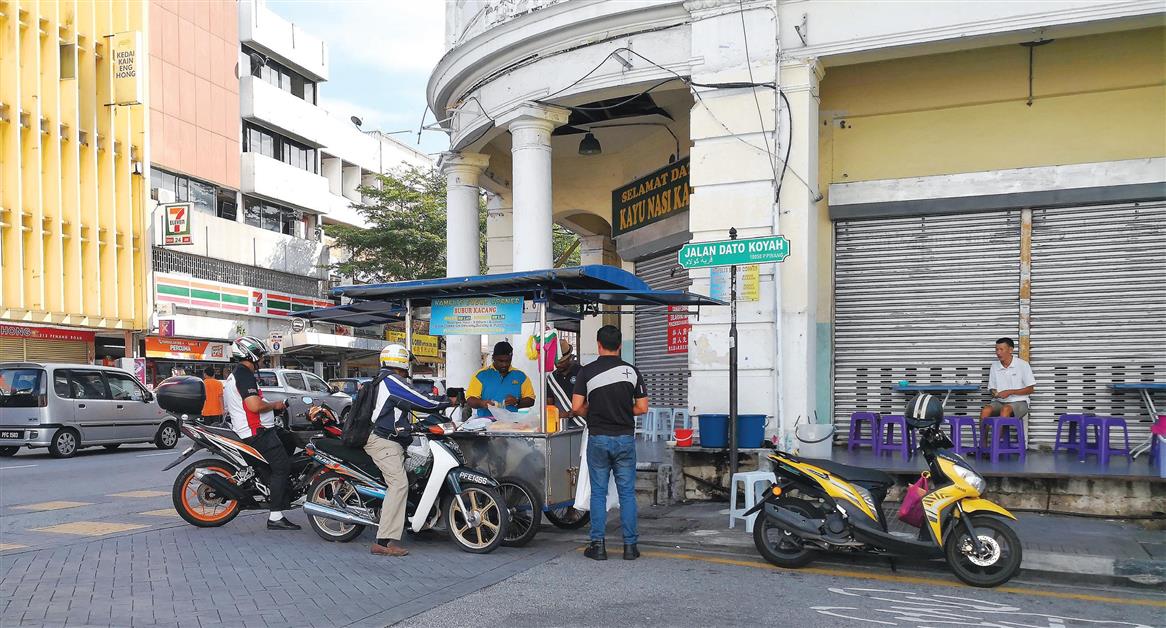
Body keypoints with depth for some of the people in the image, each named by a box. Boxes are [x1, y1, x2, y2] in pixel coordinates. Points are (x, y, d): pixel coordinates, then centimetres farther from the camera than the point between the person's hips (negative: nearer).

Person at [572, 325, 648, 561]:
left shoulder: (587, 371, -4)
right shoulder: (631, 371, 0)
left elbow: (577, 407, -8)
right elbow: (642, 408, -1)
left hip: (598, 438, -1)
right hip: (625, 438, 1)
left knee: (598, 493, 7)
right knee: (627, 493, 6)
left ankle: (598, 545, 8)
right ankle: (630, 545, 8)